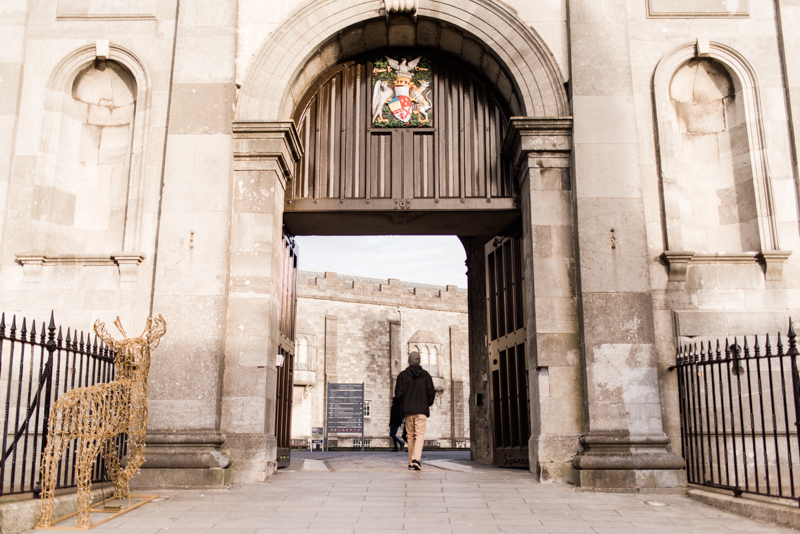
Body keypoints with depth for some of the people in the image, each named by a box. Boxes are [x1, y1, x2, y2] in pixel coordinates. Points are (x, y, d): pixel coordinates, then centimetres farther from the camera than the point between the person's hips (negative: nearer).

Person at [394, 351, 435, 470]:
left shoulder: (402, 375, 1)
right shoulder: (425, 375, 3)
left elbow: (398, 394, -2)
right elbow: (431, 392, 1)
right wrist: (428, 404, 17)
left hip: (408, 410, 1)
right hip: (421, 410, -1)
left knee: (410, 436, 10)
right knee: (420, 435, -4)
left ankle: (411, 462, 13)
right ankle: (416, 459, -24)